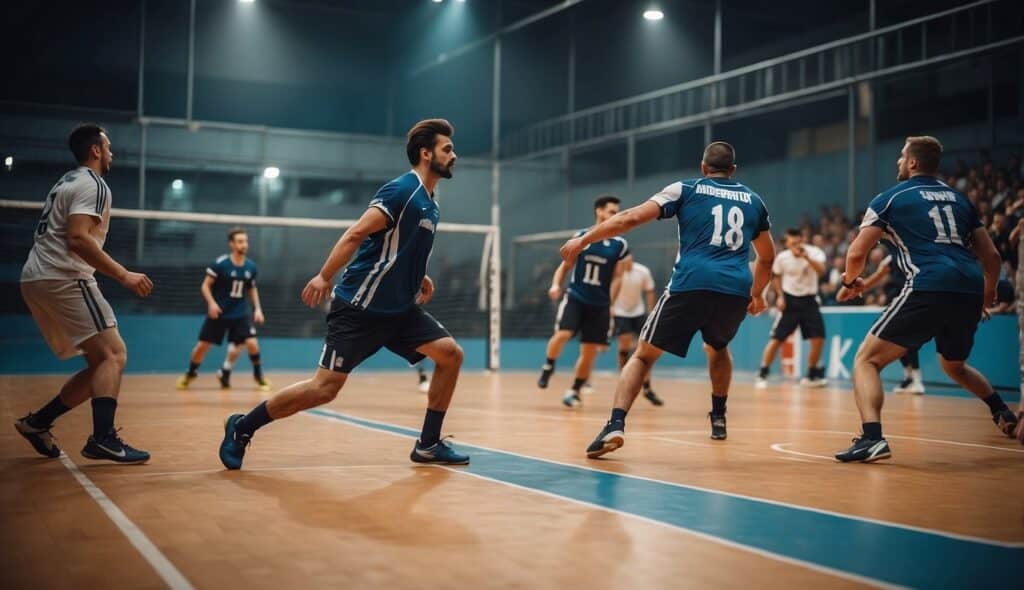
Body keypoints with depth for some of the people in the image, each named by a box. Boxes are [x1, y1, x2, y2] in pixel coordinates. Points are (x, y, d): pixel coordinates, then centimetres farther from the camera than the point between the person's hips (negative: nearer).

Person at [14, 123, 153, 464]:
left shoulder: (68, 181, 24)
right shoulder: (93, 185, -7)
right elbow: (78, 238, -20)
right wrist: (123, 275, -21)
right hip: (63, 278, -10)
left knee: (100, 365, 11)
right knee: (113, 355, -14)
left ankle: (37, 423, 13)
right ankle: (103, 439, -25)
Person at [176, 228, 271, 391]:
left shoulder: (251, 267, 0)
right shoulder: (220, 263, -13)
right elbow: (205, 286, -7)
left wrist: (257, 308, 6)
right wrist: (211, 302, -23)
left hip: (241, 313, 2)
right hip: (218, 312, -2)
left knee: (252, 342, -16)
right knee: (203, 345, 3)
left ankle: (259, 375, 6)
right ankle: (190, 373, 30)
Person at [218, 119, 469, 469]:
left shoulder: (430, 206, 12)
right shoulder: (401, 190, -14)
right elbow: (356, 234, -21)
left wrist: (418, 277, 11)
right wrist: (324, 276, -26)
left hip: (400, 309, 8)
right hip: (359, 308, -8)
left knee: (451, 354, -3)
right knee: (325, 388, -9)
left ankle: (428, 445, 7)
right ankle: (242, 427, 8)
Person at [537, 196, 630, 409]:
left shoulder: (620, 245, 2)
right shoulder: (581, 237, 2)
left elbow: (616, 278, 2)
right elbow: (565, 266, 8)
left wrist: (609, 305, -8)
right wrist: (556, 284, -11)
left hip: (599, 305, 1)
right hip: (574, 298, -1)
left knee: (589, 352, 2)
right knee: (562, 335, -23)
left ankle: (574, 391, 21)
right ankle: (548, 367, 6)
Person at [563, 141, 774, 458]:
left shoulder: (686, 189, 12)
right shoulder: (753, 200, 22)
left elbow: (631, 218, 3)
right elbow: (767, 257, 30)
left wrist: (582, 240, 10)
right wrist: (757, 294, 47)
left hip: (691, 284, -3)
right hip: (736, 291, 3)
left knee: (643, 355, 5)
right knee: (718, 348, 34)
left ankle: (616, 425, -13)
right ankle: (718, 418, 37)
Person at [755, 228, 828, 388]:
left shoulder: (814, 252, -13)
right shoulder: (782, 258, -8)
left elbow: (821, 271, -33)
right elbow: (775, 277, 11)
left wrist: (807, 257, -48)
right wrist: (780, 296, -2)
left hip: (809, 300, 1)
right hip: (789, 300, 0)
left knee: (818, 340, -6)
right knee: (776, 339, -8)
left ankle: (812, 376, 13)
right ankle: (762, 375, 3)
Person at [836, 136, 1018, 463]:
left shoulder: (890, 198, 9)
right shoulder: (957, 197, 23)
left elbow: (856, 254, 3)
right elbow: (991, 255, 23)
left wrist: (850, 282, 24)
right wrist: (988, 292, 40)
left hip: (929, 289, -6)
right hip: (970, 292, 6)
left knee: (866, 360, 0)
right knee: (954, 366, 33)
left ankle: (872, 438, -19)